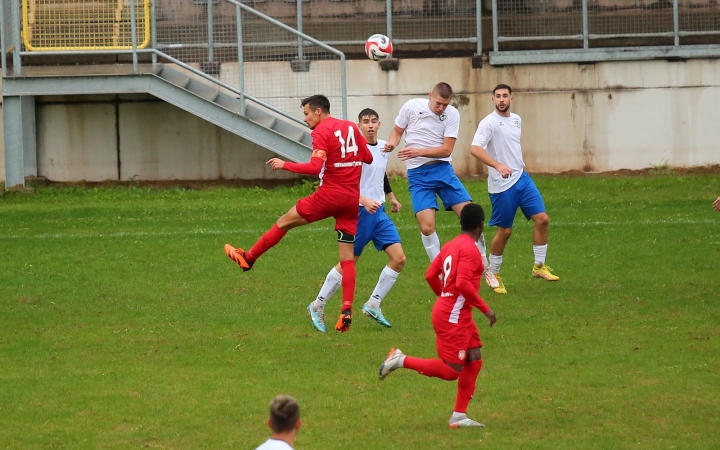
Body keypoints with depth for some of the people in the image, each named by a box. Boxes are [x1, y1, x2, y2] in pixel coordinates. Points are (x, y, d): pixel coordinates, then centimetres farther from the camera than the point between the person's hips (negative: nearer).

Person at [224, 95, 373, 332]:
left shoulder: (322, 132, -9)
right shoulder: (351, 127, 11)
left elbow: (315, 167, -20)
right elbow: (368, 158, 17)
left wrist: (284, 165, -12)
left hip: (329, 195, -6)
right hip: (352, 199, 6)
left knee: (284, 222, 12)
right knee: (347, 258, 4)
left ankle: (248, 257, 24)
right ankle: (347, 310, -4)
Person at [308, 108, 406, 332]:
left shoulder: (384, 147, 8)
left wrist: (392, 197, 32)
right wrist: (364, 201, -31)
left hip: (379, 212, 7)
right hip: (360, 213, -7)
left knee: (398, 258, -4)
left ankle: (373, 305, 8)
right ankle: (317, 307, 16)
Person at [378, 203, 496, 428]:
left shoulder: (451, 245, 10)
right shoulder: (470, 249, -16)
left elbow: (431, 275, 13)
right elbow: (462, 283, -26)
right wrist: (485, 308, -19)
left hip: (460, 316, 10)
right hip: (453, 317, -10)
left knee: (474, 362, 10)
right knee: (451, 371, -7)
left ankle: (459, 415, 10)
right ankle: (402, 360, -3)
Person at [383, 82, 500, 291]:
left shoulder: (452, 115, -5)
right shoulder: (411, 107, -5)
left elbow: (446, 149, -10)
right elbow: (397, 131, 9)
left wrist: (419, 152, -22)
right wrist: (393, 143, -14)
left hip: (443, 169, 1)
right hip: (418, 174, -1)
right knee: (427, 226, -12)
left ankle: (484, 267, 11)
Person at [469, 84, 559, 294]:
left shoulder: (517, 120, 10)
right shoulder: (489, 123, -14)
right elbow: (475, 149, -27)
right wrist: (498, 165, -39)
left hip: (522, 178, 7)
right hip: (502, 185, -7)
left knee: (542, 218, -1)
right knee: (505, 231, 0)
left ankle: (539, 266, 11)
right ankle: (493, 274, 17)